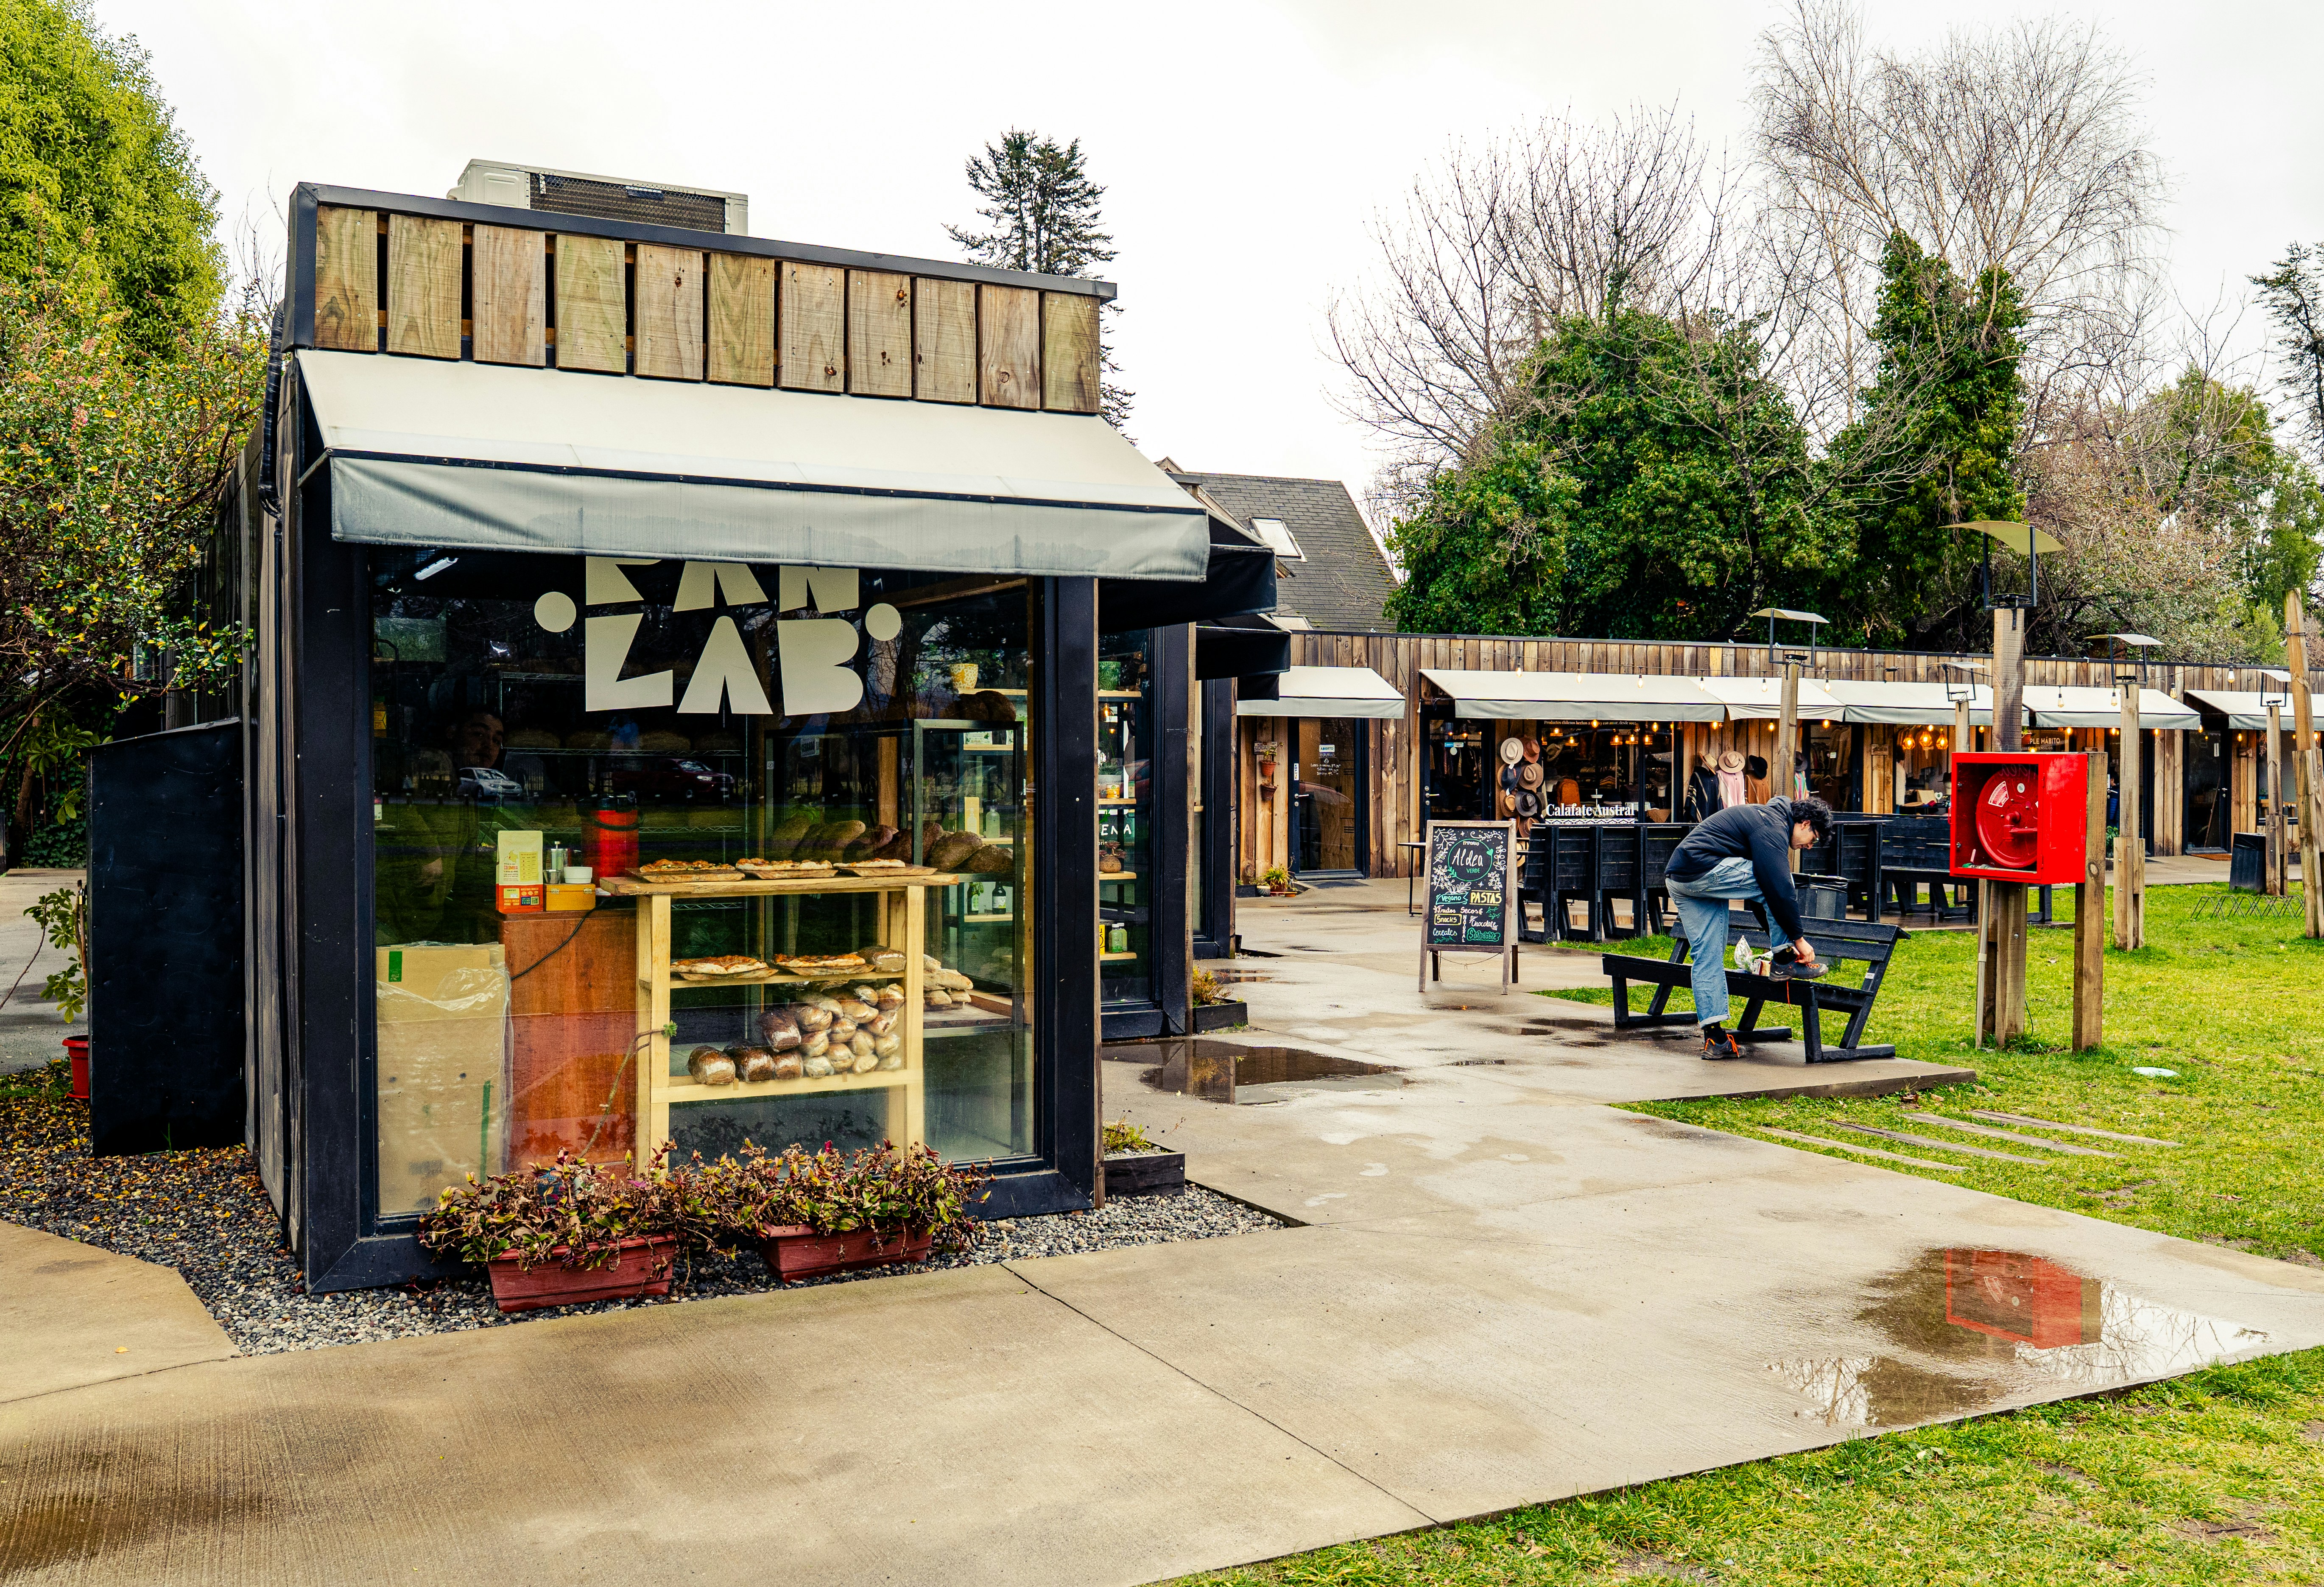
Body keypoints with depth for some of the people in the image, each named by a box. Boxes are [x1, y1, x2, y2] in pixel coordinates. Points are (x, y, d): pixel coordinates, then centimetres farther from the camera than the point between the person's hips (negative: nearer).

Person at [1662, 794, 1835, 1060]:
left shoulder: (1765, 817, 25)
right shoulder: (1773, 828, -7)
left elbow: (1760, 887, 29)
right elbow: (1780, 888, -13)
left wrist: (1787, 937, 29)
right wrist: (1799, 938, -5)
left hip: (1676, 878, 11)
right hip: (1703, 869, -11)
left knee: (1707, 956, 9)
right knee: (1775, 879, -2)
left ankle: (1714, 1038, 8)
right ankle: (1784, 962, 5)